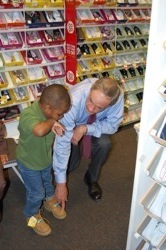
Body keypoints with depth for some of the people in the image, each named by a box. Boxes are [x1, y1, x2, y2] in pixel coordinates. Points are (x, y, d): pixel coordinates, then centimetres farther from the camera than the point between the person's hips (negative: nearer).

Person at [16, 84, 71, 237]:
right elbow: (40, 131, -60)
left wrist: (56, 126, -17)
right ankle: (32, 216, 43)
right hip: (29, 163, -6)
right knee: (36, 192, 14)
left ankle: (50, 201, 59)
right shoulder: (28, 115, -39)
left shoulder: (49, 112, -17)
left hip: (46, 158, 6)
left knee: (47, 182, 30)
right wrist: (52, 121, -42)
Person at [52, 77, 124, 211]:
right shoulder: (74, 100, -43)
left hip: (96, 124, 2)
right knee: (72, 163, -10)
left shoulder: (117, 96, -37)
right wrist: (61, 183, -36)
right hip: (73, 123, -1)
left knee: (104, 143, -25)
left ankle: (92, 179, 3)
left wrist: (85, 129, -38)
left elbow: (112, 125, -21)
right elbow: (62, 142, -40)